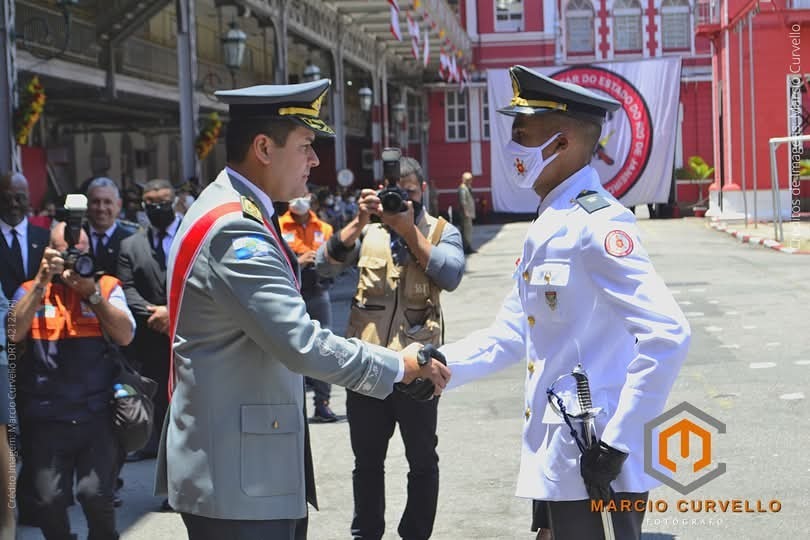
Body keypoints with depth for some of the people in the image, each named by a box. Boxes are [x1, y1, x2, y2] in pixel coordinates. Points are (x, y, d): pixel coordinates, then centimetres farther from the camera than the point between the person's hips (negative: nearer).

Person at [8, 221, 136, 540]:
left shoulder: (107, 286, 8)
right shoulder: (30, 290, 10)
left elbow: (125, 336, -5)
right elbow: (13, 333, -7)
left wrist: (92, 292, -11)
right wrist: (42, 281, -10)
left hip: (97, 414, -1)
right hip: (47, 417, 1)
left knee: (95, 493, -14)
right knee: (49, 499, -9)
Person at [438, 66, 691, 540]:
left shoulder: (597, 225, -17)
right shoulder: (547, 228, 13)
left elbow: (668, 335, -26)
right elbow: (510, 336, 18)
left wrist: (618, 442, -23)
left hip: (596, 467, -9)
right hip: (555, 464, 9)